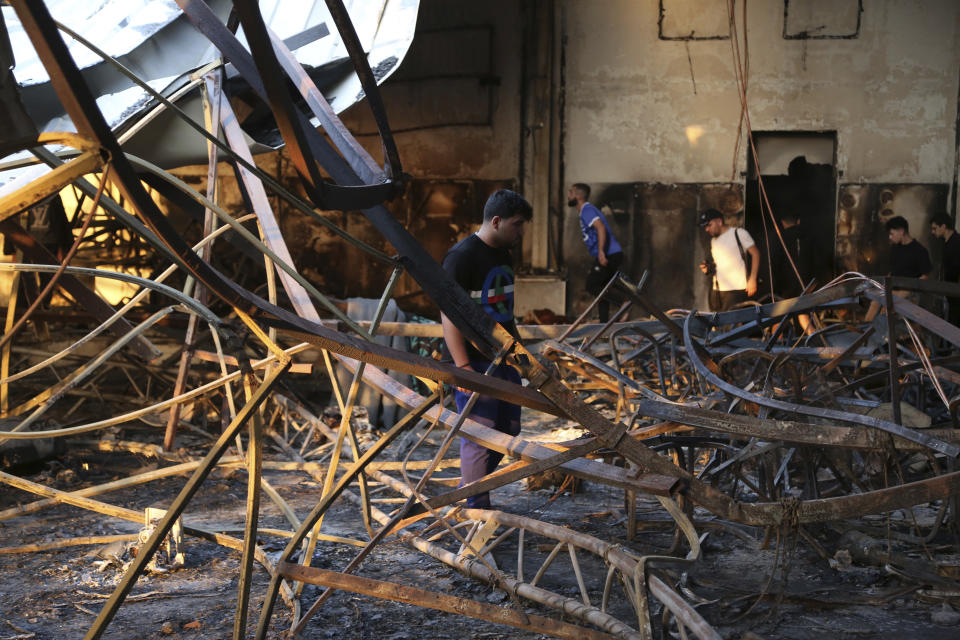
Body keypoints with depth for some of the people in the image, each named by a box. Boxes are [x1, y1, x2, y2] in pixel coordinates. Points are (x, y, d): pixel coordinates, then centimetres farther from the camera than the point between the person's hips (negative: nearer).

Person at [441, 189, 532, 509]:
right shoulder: (461, 256, -14)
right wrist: (463, 367, -22)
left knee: (508, 431, 12)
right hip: (475, 363, -9)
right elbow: (449, 314, -18)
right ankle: (476, 510, 4)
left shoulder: (503, 255, 13)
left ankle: (467, 492, 25)